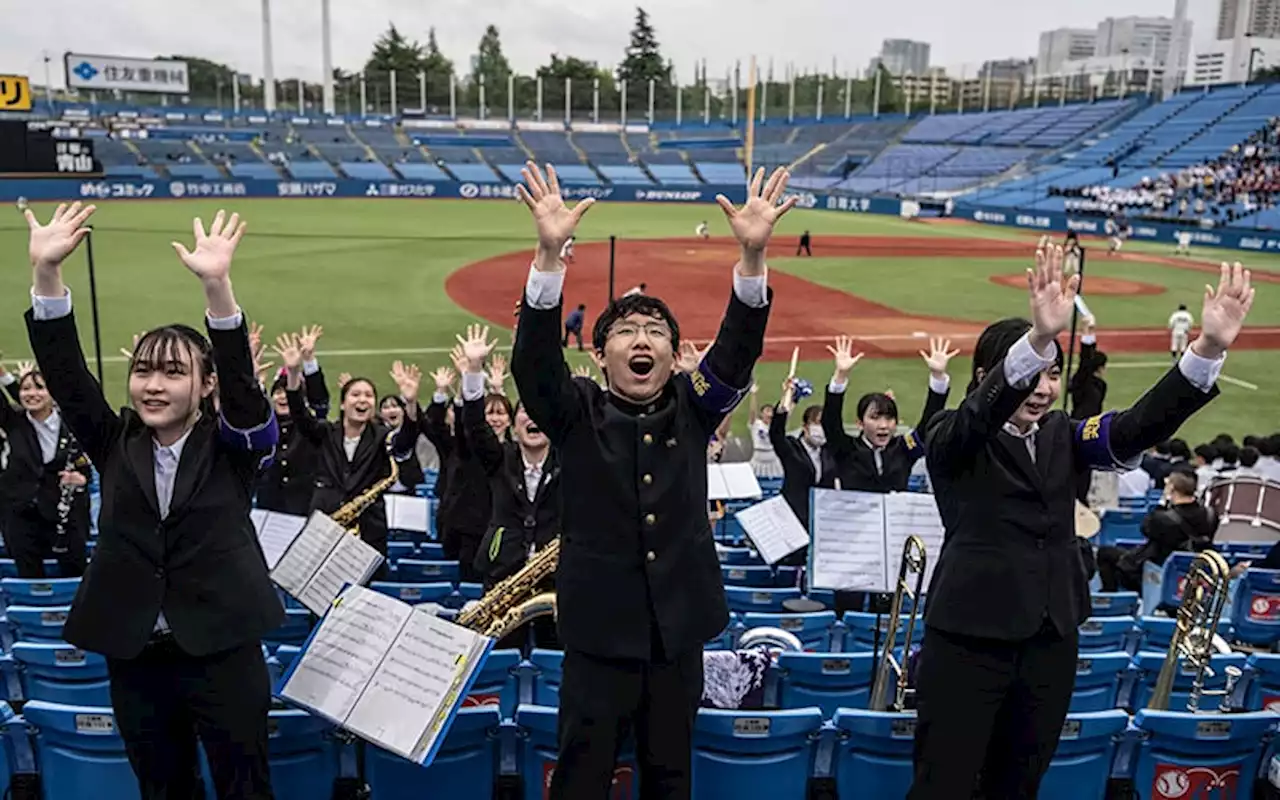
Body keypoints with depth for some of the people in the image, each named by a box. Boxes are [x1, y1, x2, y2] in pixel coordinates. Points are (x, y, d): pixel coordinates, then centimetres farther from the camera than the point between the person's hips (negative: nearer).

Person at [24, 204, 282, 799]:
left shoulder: (230, 445, -4)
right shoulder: (116, 445, 4)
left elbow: (242, 383, -21)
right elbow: (65, 374, -5)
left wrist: (216, 285, -35)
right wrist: (45, 272, -18)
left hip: (223, 652, -3)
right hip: (134, 657, 4)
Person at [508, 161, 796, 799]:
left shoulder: (692, 409, 3)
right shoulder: (577, 413, -3)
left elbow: (738, 349, -11)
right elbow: (532, 359, -20)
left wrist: (752, 254, -26)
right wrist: (550, 252, -33)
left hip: (679, 623, 3)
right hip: (600, 624, -2)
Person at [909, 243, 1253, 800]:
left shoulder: (1061, 436, 8)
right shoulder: (952, 438, -7)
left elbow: (1137, 428, -8)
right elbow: (981, 412, -29)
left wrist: (1209, 346, -23)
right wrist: (1038, 336, -47)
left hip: (1050, 641, 5)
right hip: (969, 638, -5)